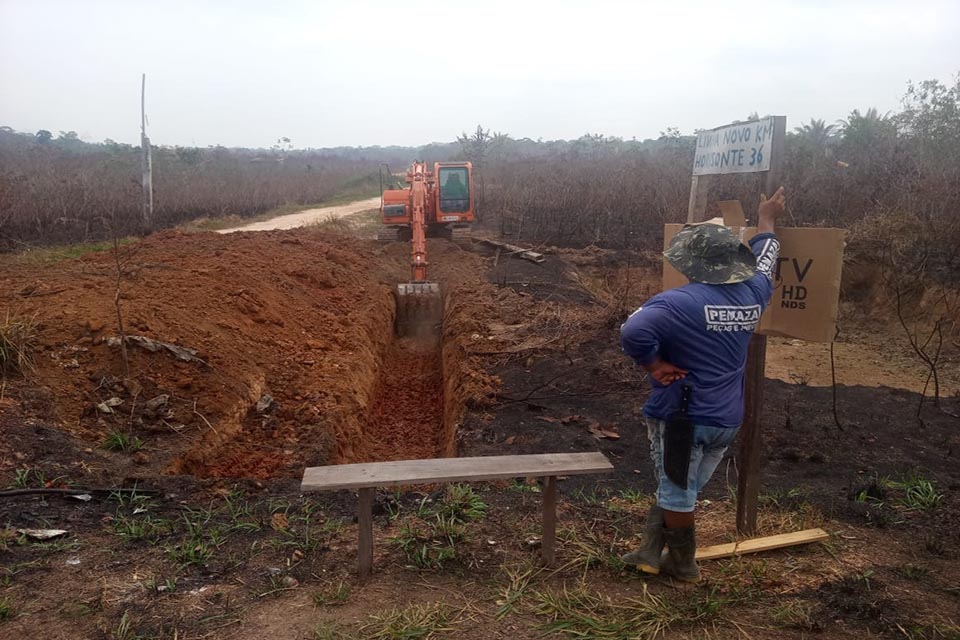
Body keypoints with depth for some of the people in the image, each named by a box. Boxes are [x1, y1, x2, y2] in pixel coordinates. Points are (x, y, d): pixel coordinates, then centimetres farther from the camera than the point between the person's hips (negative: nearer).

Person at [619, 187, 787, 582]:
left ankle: (683, 564, 26)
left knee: (677, 494, 11)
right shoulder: (752, 294, -1)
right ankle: (652, 552, 27)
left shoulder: (679, 303, -21)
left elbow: (632, 332, -35)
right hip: (727, 420, 6)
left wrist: (654, 365, -19)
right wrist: (767, 220, 37)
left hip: (681, 416, -6)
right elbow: (765, 259, 20)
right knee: (682, 489, 19)